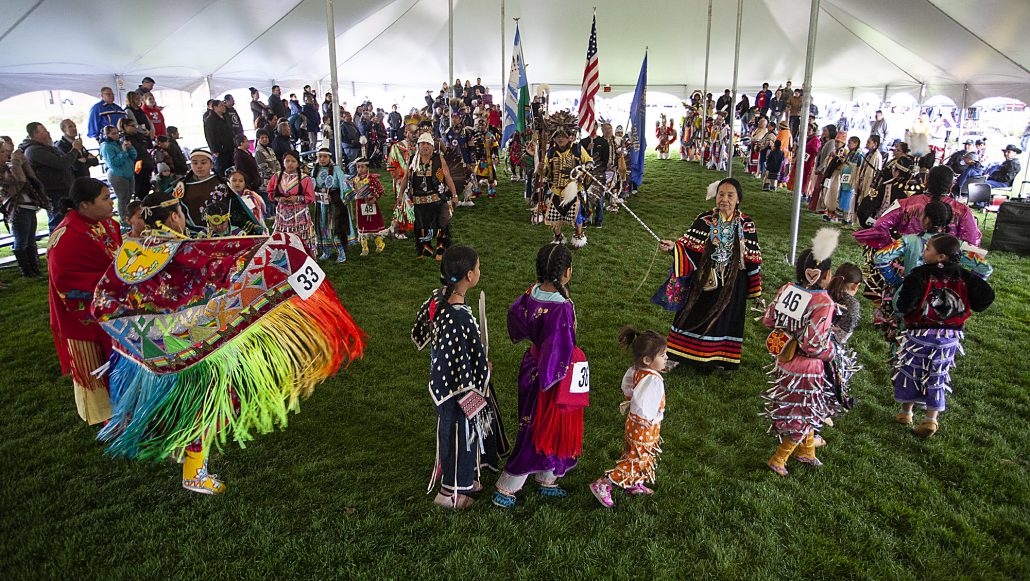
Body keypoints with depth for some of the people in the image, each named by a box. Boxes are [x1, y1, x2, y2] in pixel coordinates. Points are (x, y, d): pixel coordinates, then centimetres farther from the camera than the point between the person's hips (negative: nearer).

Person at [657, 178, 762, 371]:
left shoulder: (746, 225, -6)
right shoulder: (705, 219, -8)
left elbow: (752, 258, 0)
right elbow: (689, 246, -11)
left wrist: (755, 289, 3)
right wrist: (673, 246, -32)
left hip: (732, 283, 0)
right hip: (704, 281, 0)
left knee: (725, 317, 13)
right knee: (694, 315, 9)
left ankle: (720, 357, 33)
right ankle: (680, 355, 24)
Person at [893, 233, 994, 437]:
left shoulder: (919, 275, -18)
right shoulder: (963, 276, -4)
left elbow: (904, 306, -24)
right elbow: (987, 295, -7)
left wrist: (900, 309, -2)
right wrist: (969, 309, 8)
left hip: (920, 334, -3)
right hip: (949, 337, 4)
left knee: (910, 372, 15)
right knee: (937, 377, 14)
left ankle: (906, 412, 28)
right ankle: (931, 420, 16)